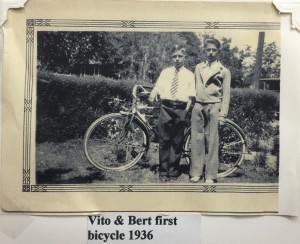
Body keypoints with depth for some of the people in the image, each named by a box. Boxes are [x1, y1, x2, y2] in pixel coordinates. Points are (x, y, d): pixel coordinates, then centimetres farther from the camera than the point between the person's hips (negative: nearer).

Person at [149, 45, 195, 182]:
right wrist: (152, 95, -18)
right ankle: (163, 172, 11)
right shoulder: (165, 72, 13)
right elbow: (157, 87, 2)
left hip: (181, 109, 0)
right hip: (166, 108, 0)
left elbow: (191, 96, 6)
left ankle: (173, 172, 16)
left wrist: (186, 110, -6)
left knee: (177, 142, 5)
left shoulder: (189, 75, 10)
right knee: (164, 141, 0)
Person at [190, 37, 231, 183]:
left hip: (213, 107, -3)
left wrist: (223, 114, -7)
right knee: (197, 140, 2)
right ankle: (196, 172, 9)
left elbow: (226, 94, 2)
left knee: (212, 141, -4)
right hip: (198, 106, 3)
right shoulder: (198, 68, 17)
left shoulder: (224, 71, 6)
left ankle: (210, 176, 1)